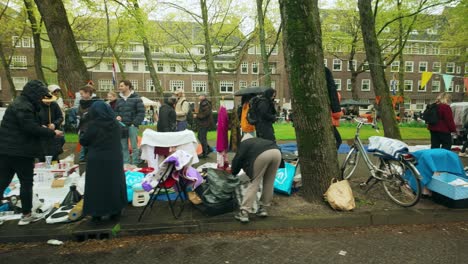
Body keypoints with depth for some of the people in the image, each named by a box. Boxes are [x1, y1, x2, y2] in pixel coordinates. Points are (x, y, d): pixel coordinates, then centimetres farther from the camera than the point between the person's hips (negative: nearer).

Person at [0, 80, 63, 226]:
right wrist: (52, 133, -16)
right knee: (26, 182, 3)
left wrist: (45, 129, 6)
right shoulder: (23, 106, -17)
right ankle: (26, 214, 13)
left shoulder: (21, 103, 16)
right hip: (20, 151, -10)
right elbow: (31, 128, -23)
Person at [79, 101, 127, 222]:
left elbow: (83, 141, -4)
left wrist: (88, 138, 16)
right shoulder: (115, 124, -1)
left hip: (97, 160, -4)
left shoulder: (94, 125, -14)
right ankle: (115, 210, 22)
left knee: (97, 185, 7)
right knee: (114, 183, 13)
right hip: (114, 159, 4)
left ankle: (97, 213, 14)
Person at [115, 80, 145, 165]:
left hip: (132, 126, -5)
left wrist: (135, 123, -12)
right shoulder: (119, 100, 14)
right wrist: (117, 116, -1)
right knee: (123, 147, 8)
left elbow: (141, 112, -6)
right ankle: (126, 163, 17)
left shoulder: (136, 98, -2)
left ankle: (135, 164, 7)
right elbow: (116, 111, 22)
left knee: (134, 146, -1)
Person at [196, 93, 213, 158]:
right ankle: (208, 149, 23)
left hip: (205, 124, -11)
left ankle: (204, 153, 5)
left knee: (202, 138, -4)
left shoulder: (205, 104, -17)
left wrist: (197, 115, -16)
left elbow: (206, 113, -26)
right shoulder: (202, 103, 16)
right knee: (200, 137, 16)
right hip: (202, 123, 11)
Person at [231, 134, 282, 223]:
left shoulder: (243, 144, 30)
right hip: (276, 152, 5)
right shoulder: (260, 140, 43)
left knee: (254, 183, 4)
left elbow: (238, 158, 22)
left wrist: (234, 171, 40)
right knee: (269, 183, 20)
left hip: (262, 155, -5)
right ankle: (263, 208, 25)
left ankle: (244, 212, 0)